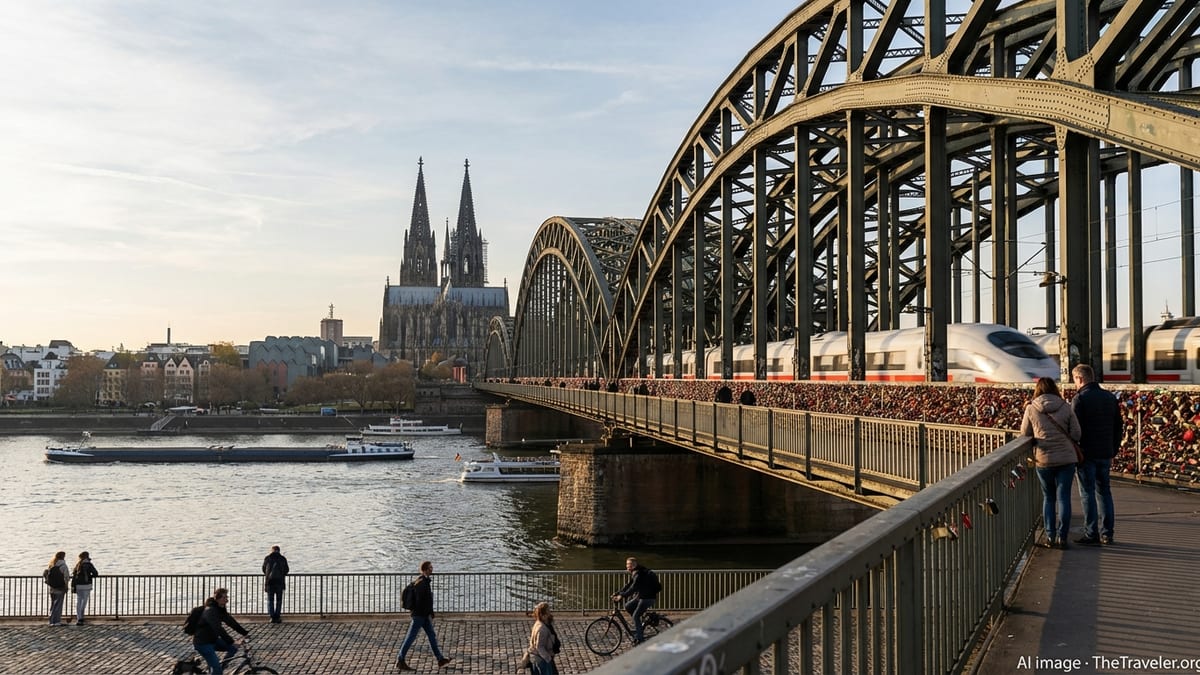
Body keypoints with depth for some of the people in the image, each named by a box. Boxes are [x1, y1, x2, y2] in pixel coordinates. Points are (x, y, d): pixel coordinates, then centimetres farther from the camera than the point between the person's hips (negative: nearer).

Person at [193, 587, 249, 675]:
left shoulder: (221, 609, 3)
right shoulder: (210, 611, -25)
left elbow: (231, 621, 5)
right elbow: (219, 629, -33)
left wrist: (245, 633, -1)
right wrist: (231, 642, -36)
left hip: (212, 639, 9)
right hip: (202, 642, -9)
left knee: (233, 648, 0)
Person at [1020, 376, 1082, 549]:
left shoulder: (1031, 409, -3)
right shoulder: (1066, 408, -1)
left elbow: (1024, 434, 5)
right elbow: (1076, 434, 0)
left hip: (1044, 459, 0)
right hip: (1066, 458, 0)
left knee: (1048, 498, 12)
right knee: (1063, 497, 4)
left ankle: (1050, 537, 9)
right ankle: (1062, 537, 3)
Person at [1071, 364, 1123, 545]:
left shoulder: (1079, 399, -12)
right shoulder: (1110, 398, 10)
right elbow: (1118, 428, 13)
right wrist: (1113, 452, 18)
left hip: (1086, 454, -6)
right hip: (1105, 455, 6)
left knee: (1088, 494, -1)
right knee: (1104, 492, 14)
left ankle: (1091, 535, -1)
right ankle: (1107, 533, 15)